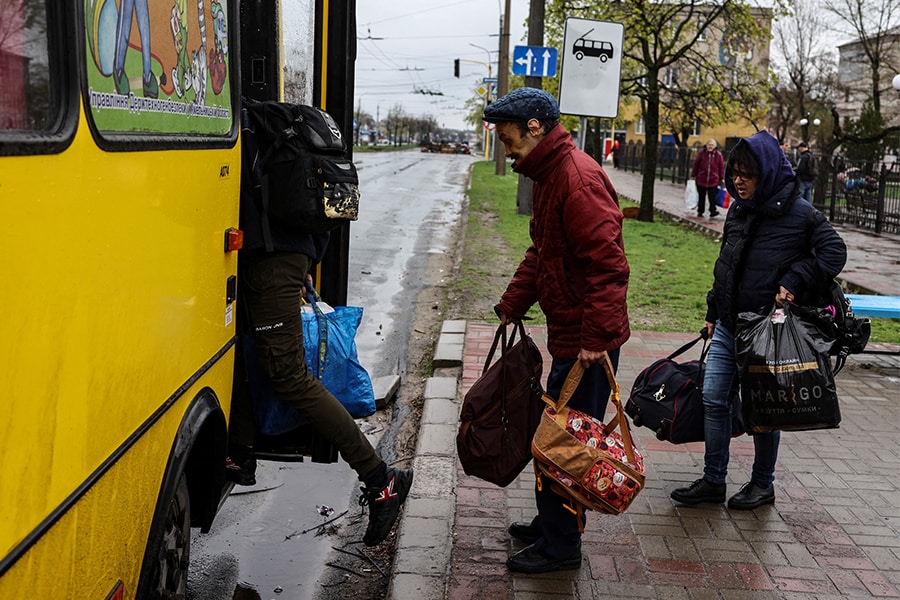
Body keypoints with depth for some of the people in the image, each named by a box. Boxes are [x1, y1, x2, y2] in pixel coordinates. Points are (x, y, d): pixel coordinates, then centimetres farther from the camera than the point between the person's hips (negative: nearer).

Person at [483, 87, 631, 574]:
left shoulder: (578, 177, -19)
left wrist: (595, 339, -26)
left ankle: (560, 546, 15)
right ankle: (551, 525, 34)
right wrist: (511, 305, 15)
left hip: (586, 341, -10)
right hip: (568, 334, 10)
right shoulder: (547, 174, 14)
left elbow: (607, 265, -25)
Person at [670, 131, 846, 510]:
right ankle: (713, 481, 18)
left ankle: (763, 484, 25)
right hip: (728, 327, 6)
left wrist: (794, 283, -21)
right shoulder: (738, 212, 8)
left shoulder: (800, 215, -11)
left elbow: (834, 252, -12)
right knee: (713, 400, 5)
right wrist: (713, 315, 16)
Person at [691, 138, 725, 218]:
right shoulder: (701, 153, 2)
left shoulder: (718, 155, 2)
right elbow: (696, 164, 5)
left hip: (713, 181, -1)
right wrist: (693, 175, 5)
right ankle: (700, 212, 19)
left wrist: (722, 178, 4)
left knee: (712, 197, -6)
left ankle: (713, 211, -2)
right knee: (701, 197, 10)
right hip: (701, 180, 1)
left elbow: (721, 167, 5)